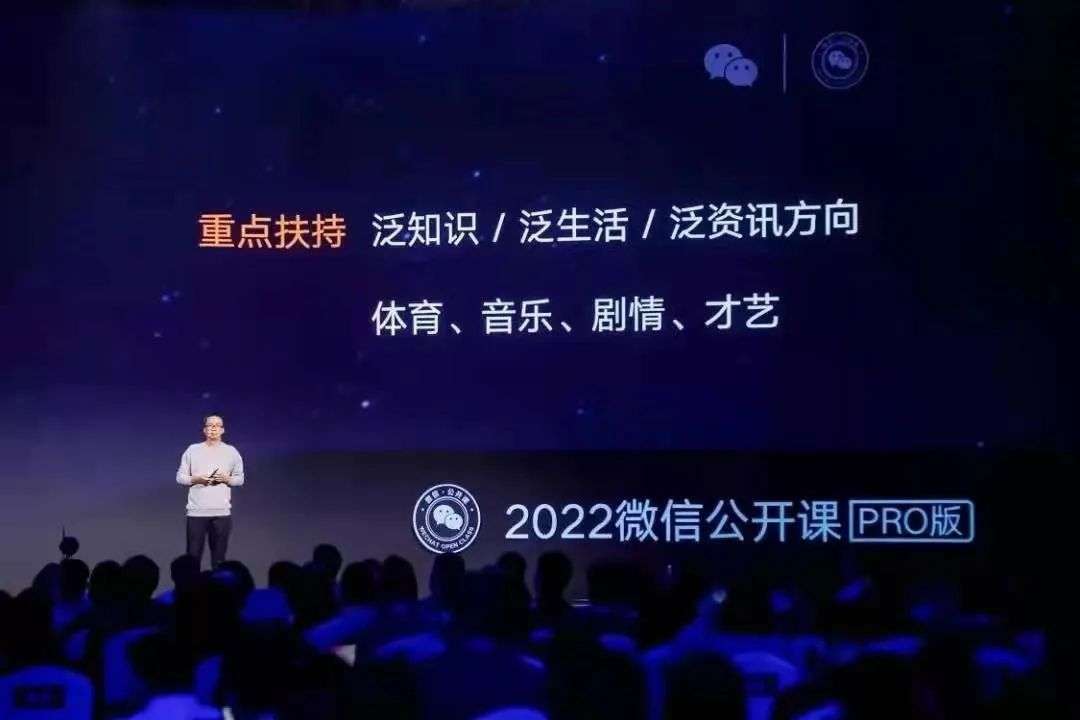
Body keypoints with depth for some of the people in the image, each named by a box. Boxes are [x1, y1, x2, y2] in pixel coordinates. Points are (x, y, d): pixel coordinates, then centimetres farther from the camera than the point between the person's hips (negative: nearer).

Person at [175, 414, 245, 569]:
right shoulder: (193, 450, 6)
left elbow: (240, 479, 12)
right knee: (193, 555, -3)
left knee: (219, 558, 1)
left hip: (222, 512, 1)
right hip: (196, 512, -1)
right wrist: (196, 479, -12)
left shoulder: (231, 452, 8)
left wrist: (227, 479, -8)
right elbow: (180, 477, 6)